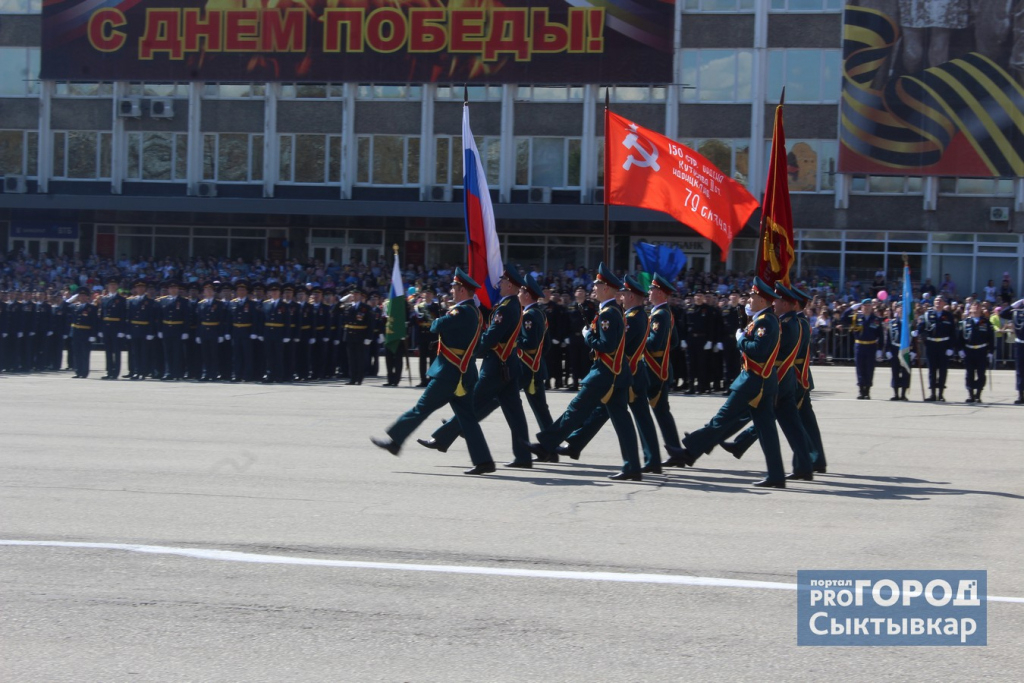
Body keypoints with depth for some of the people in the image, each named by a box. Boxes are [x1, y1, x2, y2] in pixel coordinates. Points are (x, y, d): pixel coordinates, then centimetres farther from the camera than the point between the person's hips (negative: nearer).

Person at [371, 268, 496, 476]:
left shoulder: (462, 312, -16)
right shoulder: (475, 312, 14)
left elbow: (437, 327, -21)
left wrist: (437, 321, 3)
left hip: (450, 372, -9)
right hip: (463, 373, 9)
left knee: (422, 407, 1)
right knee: (466, 416, 7)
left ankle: (394, 439, 10)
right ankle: (483, 460, 3)